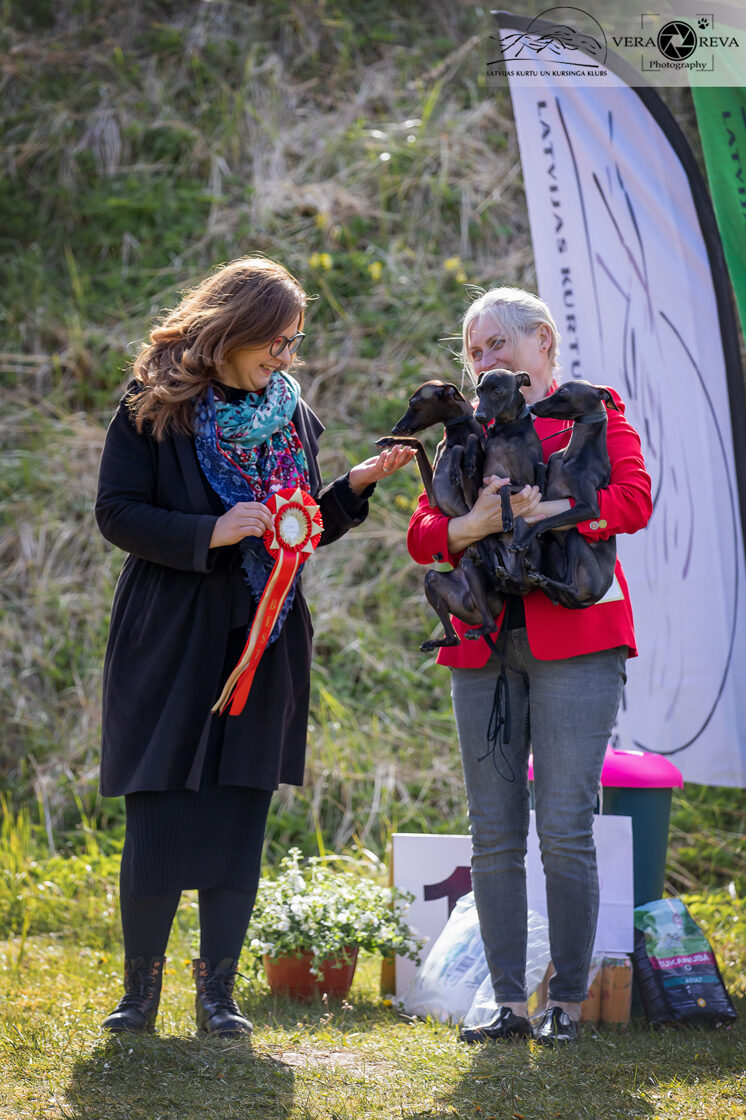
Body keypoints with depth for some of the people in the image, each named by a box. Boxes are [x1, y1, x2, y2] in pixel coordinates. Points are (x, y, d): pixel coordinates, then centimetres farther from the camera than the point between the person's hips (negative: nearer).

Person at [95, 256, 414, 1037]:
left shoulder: (291, 415, 11)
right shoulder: (155, 406, -4)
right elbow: (117, 513, -8)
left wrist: (353, 488, -2)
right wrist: (210, 533, -20)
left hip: (261, 644, 4)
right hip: (170, 643, -4)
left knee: (238, 819, 3)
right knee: (159, 820, -4)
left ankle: (217, 989, 10)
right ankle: (140, 987, 10)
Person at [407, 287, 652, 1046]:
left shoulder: (591, 413, 8)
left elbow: (633, 499, -9)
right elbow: (422, 534, 9)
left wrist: (542, 511, -20)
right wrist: (474, 525, -12)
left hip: (573, 640, -4)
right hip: (483, 643, 5)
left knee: (565, 830, -7)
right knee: (494, 836, 2)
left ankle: (567, 1003, 0)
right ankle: (510, 1003, 6)